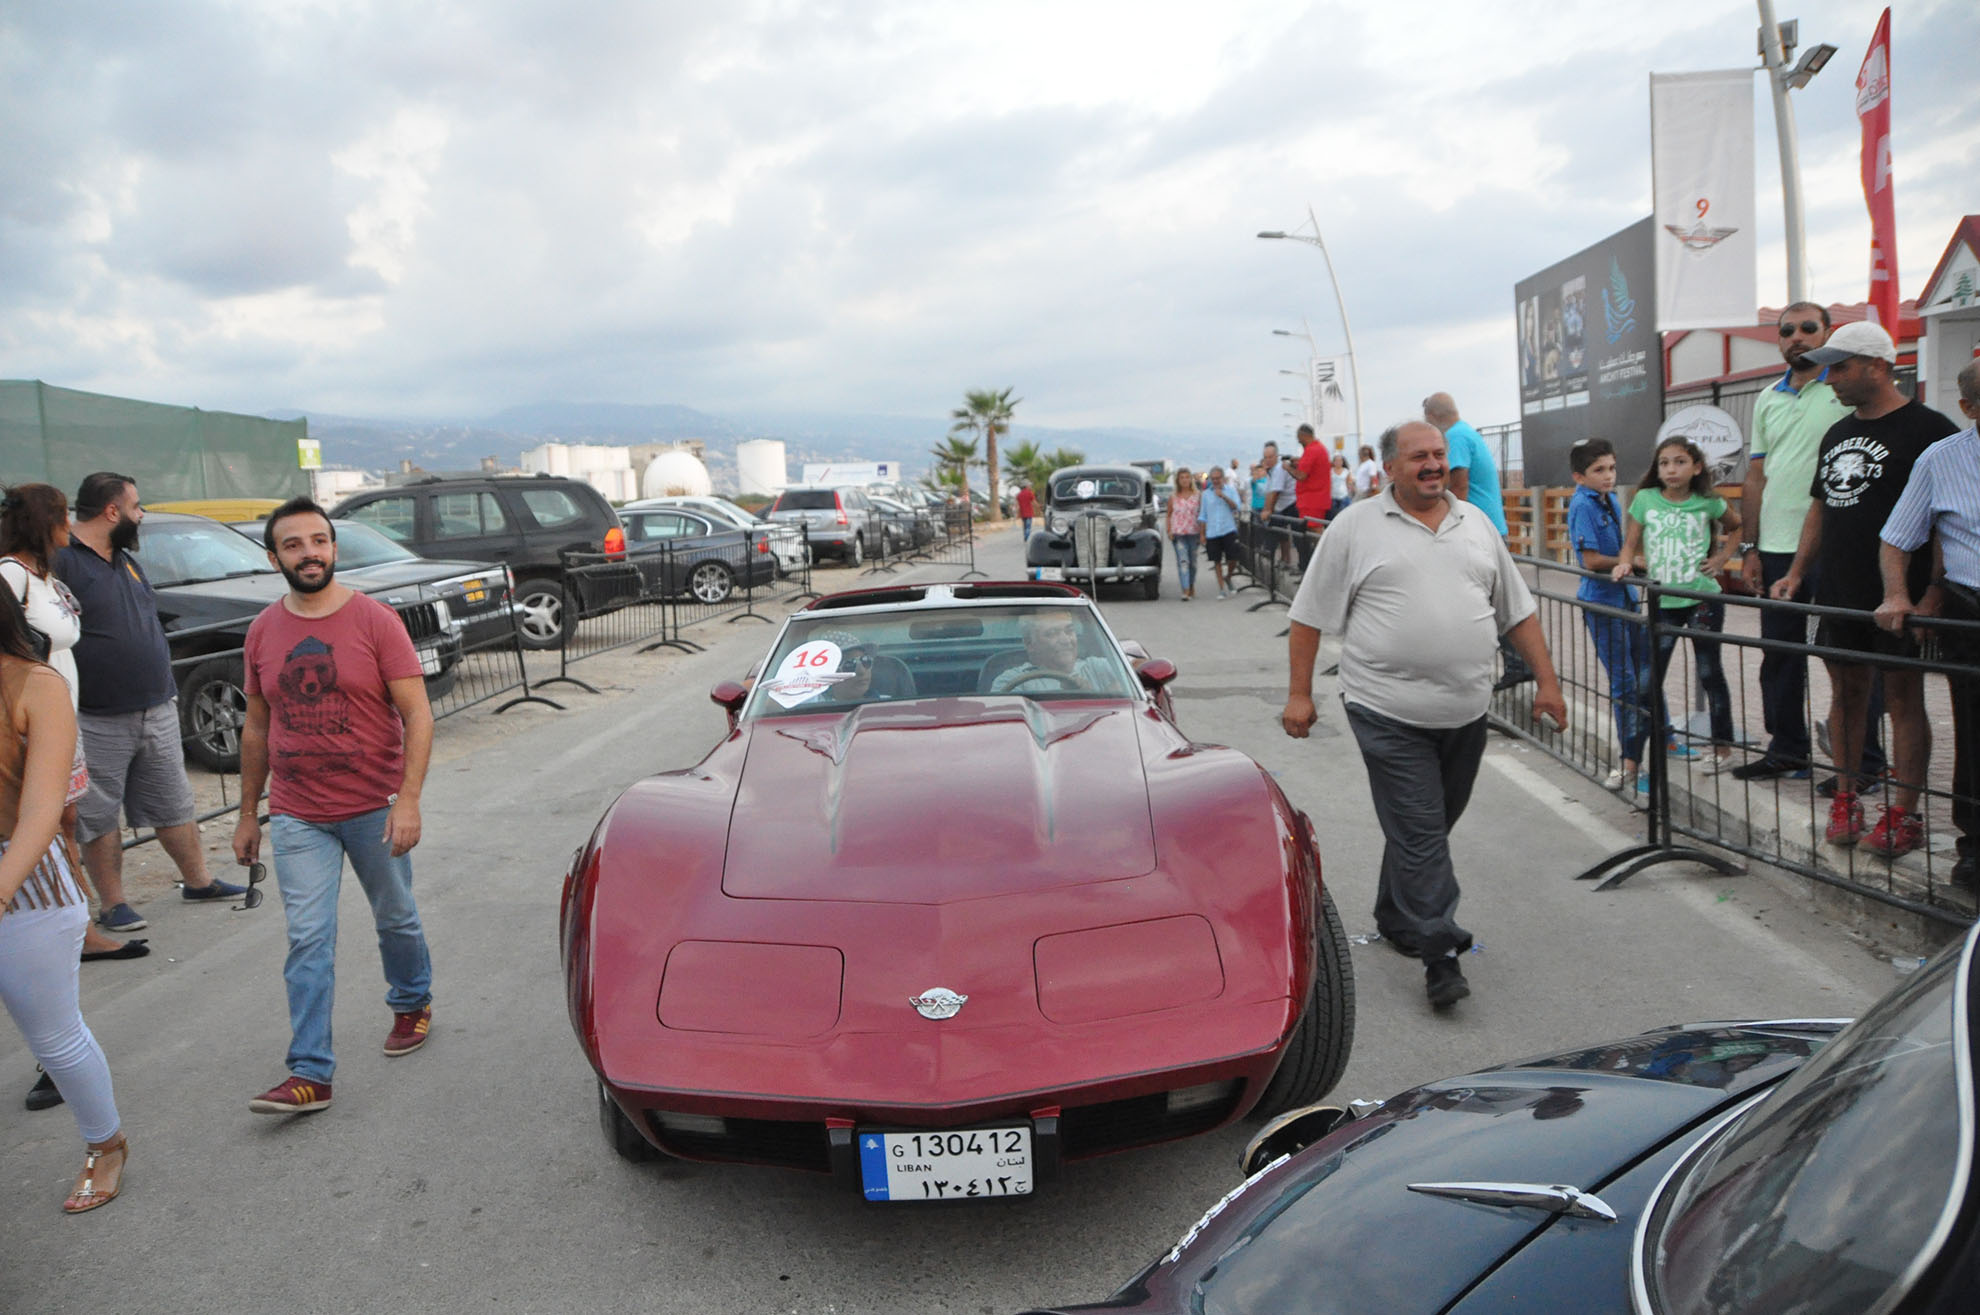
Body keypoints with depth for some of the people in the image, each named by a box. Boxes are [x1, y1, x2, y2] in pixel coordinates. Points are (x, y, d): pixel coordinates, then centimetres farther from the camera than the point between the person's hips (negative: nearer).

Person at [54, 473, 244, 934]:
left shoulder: (125, 559, 15)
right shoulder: (61, 561, -12)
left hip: (157, 712, 7)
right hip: (98, 721, -7)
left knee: (174, 805, 14)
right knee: (98, 817, 5)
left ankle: (198, 881, 24)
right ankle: (112, 904, 14)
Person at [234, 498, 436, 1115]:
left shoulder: (374, 620, -9)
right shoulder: (263, 631, 3)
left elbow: (417, 715, -11)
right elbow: (257, 728, 11)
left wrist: (408, 800, -19)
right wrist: (247, 814, 12)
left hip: (374, 810, -2)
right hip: (297, 819, 2)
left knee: (396, 920, 15)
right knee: (308, 943, -2)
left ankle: (412, 1003, 41)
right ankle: (310, 1073, 3)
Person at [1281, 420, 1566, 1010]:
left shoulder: (1477, 525, 13)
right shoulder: (1355, 527, -1)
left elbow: (1517, 610, 18)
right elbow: (1310, 615, -1)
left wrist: (1545, 679, 11)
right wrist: (1299, 693, -5)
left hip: (1465, 712, 5)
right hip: (1389, 713, -5)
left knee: (1428, 826, 15)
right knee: (1419, 834, -6)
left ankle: (1396, 918, 34)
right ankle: (1439, 955, -2)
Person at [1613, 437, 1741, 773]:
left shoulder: (1707, 503, 1)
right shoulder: (1646, 499, 1)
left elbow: (1738, 526, 18)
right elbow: (1631, 544, 3)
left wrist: (1722, 558, 5)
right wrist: (1625, 564, -17)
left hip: (1703, 599, -1)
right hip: (1664, 603, 1)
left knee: (1710, 673, 7)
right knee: (1647, 683, -2)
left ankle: (1723, 748, 20)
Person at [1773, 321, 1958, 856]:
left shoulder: (1928, 430, -8)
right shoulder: (1837, 434, 15)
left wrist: (1934, 592, -17)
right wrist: (1796, 573, 13)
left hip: (1899, 598, -7)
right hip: (1838, 593, 7)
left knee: (1903, 697, -1)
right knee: (1846, 692, 11)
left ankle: (1904, 814, 5)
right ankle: (1845, 799, 21)